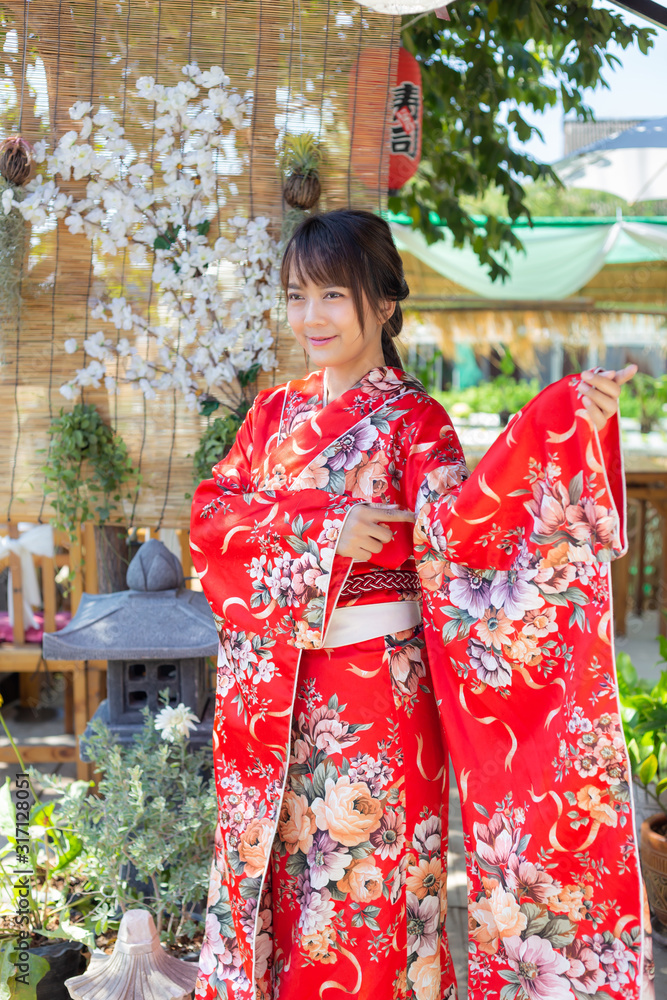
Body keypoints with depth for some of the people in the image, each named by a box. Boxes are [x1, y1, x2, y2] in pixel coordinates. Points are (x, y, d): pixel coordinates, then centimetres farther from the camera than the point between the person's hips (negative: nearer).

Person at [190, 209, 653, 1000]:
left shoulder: (410, 421, -6)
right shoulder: (275, 413, 9)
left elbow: (460, 522, -25)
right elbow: (212, 516, -2)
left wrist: (558, 426, -38)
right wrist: (322, 532, -18)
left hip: (371, 684, -4)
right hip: (269, 690, 5)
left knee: (361, 882, 3)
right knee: (271, 864, 15)